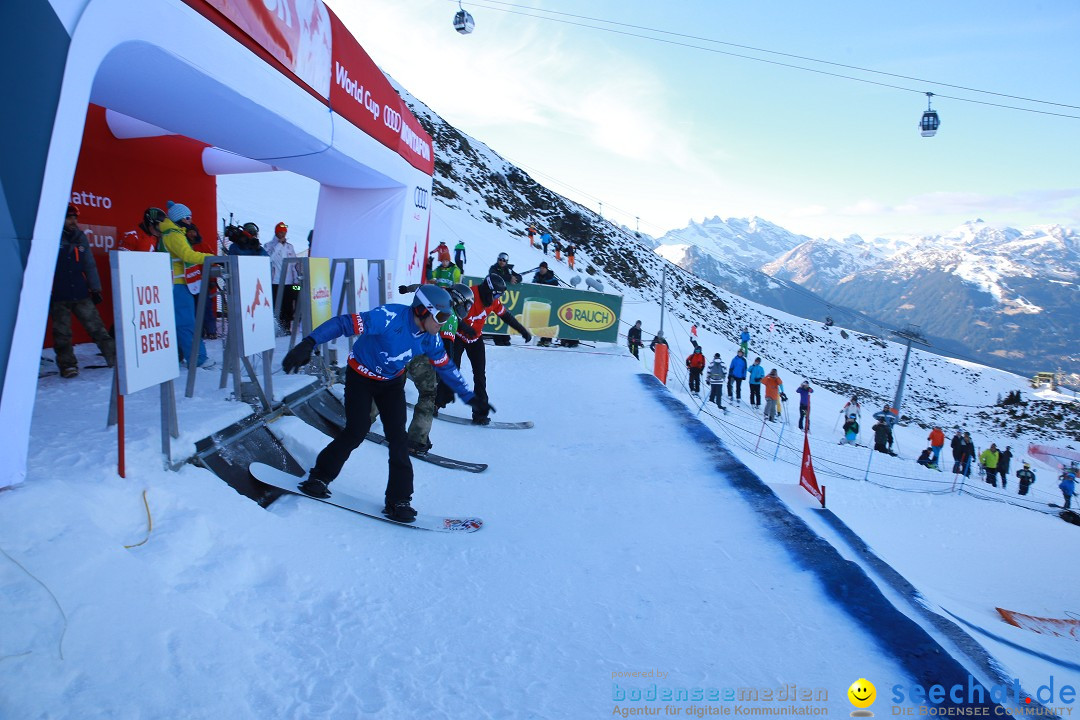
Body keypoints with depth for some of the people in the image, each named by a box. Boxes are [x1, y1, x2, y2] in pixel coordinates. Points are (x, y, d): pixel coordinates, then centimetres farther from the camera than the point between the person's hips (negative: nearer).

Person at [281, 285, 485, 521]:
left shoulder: (430, 338, -14)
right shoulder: (390, 317, -33)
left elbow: (447, 367, 1)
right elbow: (344, 324, -37)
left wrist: (471, 397, 5)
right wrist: (309, 344, -49)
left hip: (391, 382, 4)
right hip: (360, 376, -4)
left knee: (398, 438, -6)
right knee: (356, 431, -13)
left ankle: (398, 500, 3)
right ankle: (319, 477, 12)